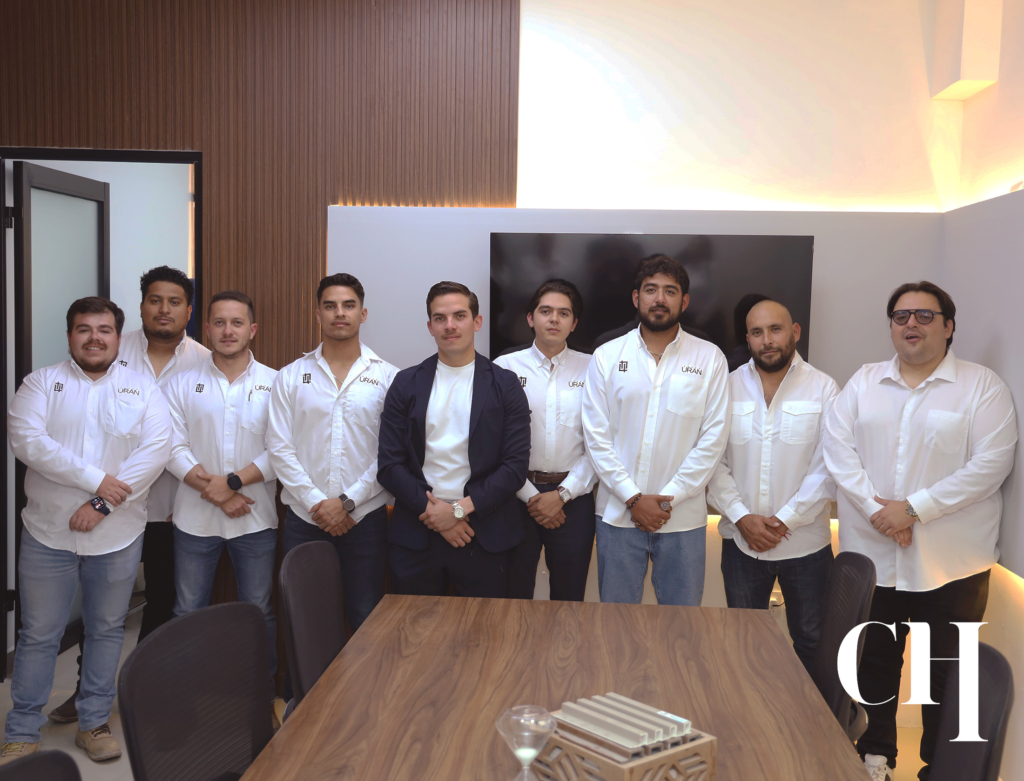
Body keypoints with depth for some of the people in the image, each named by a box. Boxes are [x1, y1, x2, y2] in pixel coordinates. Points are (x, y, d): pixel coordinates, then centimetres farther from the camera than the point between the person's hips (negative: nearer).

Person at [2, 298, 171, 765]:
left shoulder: (143, 390, 2)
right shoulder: (41, 384, 1)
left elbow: (155, 451, -9)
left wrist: (102, 505, -17)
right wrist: (96, 480, -20)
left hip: (118, 535, 1)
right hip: (49, 533, -1)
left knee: (107, 629, 12)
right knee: (39, 634, 8)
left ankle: (94, 723, 28)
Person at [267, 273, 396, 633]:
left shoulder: (387, 377, 2)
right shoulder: (290, 376, 6)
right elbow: (279, 448, 1)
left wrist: (347, 502, -11)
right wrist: (316, 503, -9)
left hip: (364, 518, -1)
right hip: (304, 519, 1)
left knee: (366, 620, 5)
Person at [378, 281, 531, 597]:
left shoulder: (505, 384, 3)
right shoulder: (406, 384, 6)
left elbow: (516, 464, -4)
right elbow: (388, 464, 1)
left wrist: (461, 509, -13)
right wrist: (433, 511, -11)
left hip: (483, 537, -1)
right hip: (415, 538, 1)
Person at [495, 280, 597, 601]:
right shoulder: (505, 368, 1)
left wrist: (561, 494, -9)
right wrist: (531, 496, -7)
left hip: (573, 498, 1)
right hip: (517, 495, 0)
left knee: (569, 598, 10)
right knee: (514, 595, 8)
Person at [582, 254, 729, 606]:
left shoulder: (709, 359, 2)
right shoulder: (607, 357, 3)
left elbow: (713, 438, -3)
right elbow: (596, 436, -1)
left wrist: (668, 498, -9)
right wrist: (633, 498, -9)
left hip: (683, 516, 0)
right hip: (618, 513, 1)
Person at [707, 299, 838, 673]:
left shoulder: (823, 389, -3)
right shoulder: (729, 387, 1)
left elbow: (827, 468, -8)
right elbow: (714, 461, -2)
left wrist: (785, 520, -13)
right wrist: (742, 518, -12)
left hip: (805, 541, -1)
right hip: (741, 541, 1)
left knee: (811, 641, 12)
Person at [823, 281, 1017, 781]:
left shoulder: (982, 387, -3)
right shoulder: (864, 382, 7)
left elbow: (991, 463, -13)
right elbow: (838, 448, -2)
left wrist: (914, 509, -18)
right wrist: (876, 509, -15)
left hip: (952, 564, -3)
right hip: (871, 557, 3)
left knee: (946, 673, 9)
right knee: (875, 664, 15)